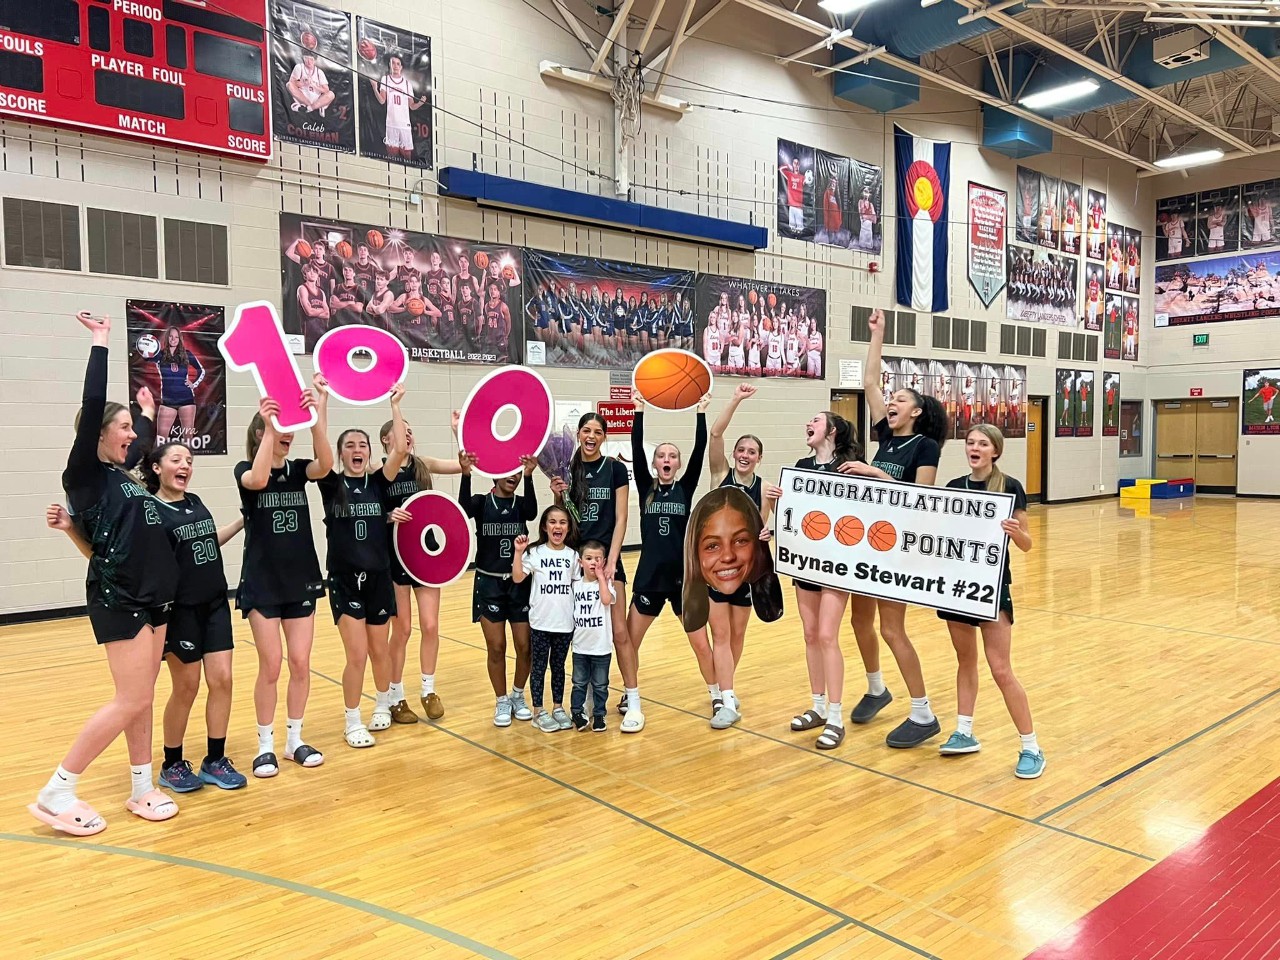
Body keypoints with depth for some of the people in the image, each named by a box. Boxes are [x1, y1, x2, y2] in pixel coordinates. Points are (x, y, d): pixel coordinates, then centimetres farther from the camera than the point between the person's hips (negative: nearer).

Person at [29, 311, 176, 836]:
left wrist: (148, 414, 48)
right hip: (117, 597, -8)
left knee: (143, 700, 11)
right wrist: (100, 345, -12)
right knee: (131, 702, -8)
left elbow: (140, 442, 36)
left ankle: (142, 789, 21)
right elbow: (92, 406, -16)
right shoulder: (85, 474, -7)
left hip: (152, 595, 8)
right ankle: (55, 793, 4)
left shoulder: (122, 472, 12)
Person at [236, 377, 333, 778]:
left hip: (300, 579, 3)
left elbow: (325, 464, -20)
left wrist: (317, 416, -32)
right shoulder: (245, 470, -5)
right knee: (271, 666, -1)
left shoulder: (298, 469, 3)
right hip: (262, 582, -3)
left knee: (301, 663, 6)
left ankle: (295, 740, 21)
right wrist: (270, 427, -32)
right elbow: (259, 479, -30)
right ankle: (266, 745, 15)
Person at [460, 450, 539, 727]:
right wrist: (466, 475, -41)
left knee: (525, 646, 3)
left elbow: (532, 512, -21)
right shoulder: (482, 502, -1)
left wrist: (529, 476, -35)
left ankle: (518, 695, 27)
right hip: (489, 584, -1)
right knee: (496, 647, 2)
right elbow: (464, 509, -25)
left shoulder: (521, 504, 3)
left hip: (520, 583, 2)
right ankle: (502, 701, 21)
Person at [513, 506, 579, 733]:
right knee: (539, 666, 7)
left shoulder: (573, 555, 3)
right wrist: (518, 552, -25)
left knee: (558, 666, 14)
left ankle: (558, 708, 26)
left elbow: (578, 587, 9)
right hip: (540, 622, -2)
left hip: (566, 623, 3)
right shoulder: (534, 553, -5)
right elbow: (517, 578, -15)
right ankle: (538, 712, 17)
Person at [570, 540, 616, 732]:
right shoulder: (575, 585, 2)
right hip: (580, 646, 2)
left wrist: (601, 576, -21)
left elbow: (607, 599, -27)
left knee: (600, 685, 10)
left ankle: (599, 715, 22)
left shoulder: (606, 583, -6)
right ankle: (577, 713, 22)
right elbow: (570, 611, 12)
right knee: (579, 683, 11)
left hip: (601, 647, -2)